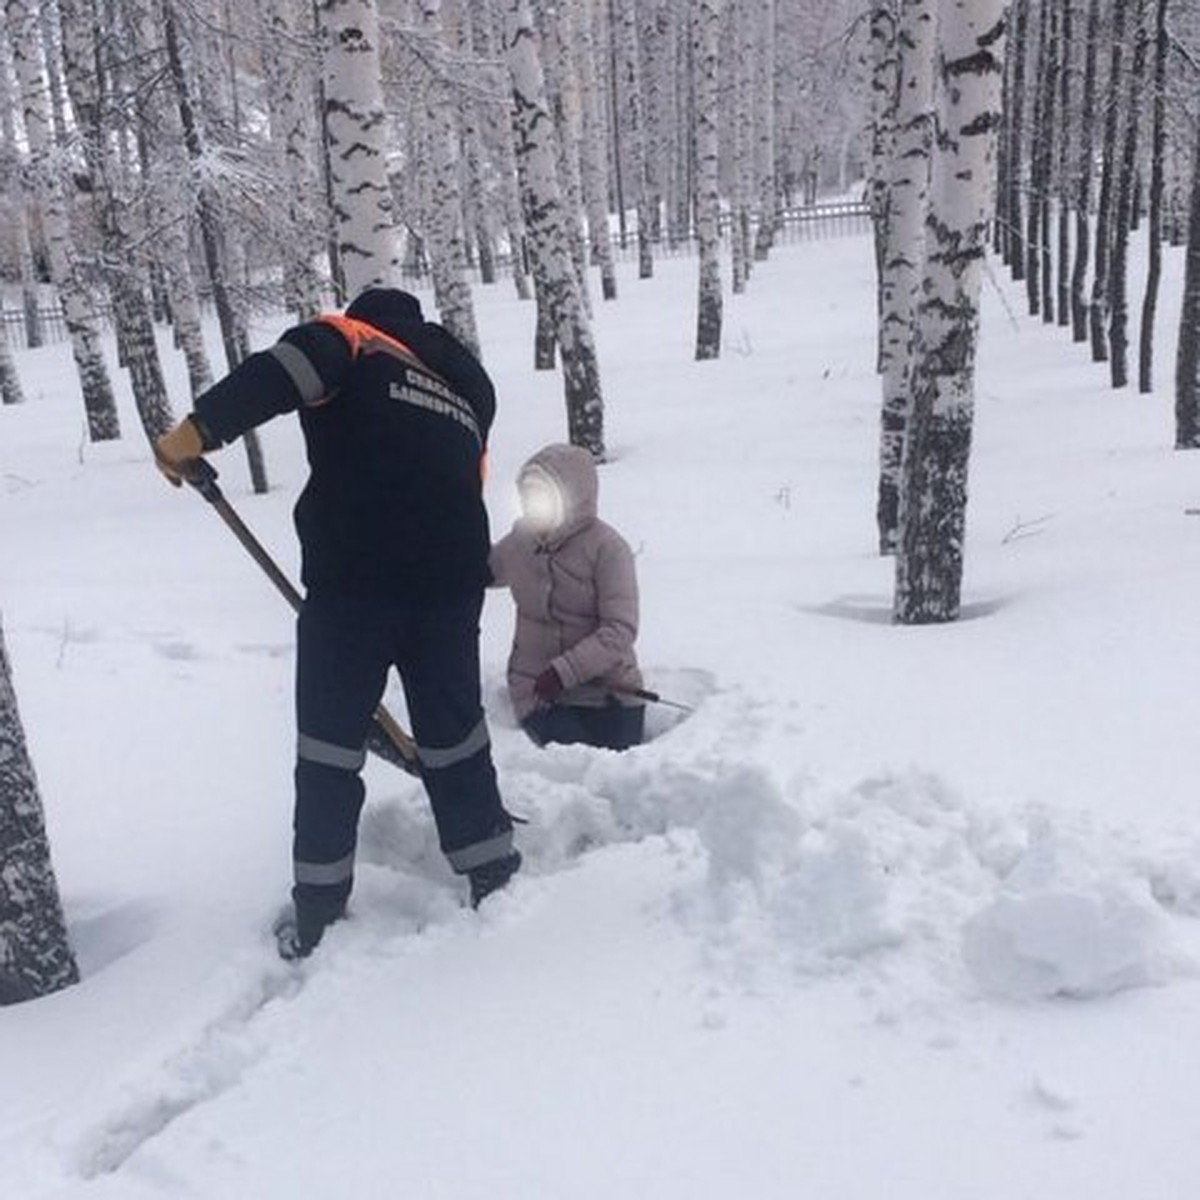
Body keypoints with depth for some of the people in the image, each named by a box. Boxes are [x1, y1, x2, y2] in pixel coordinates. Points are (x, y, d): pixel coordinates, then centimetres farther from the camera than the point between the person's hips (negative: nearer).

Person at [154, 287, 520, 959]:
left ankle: (318, 914, 15)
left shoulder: (349, 340, 9)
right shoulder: (469, 382, 26)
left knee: (330, 744, 7)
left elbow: (280, 373, -14)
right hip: (450, 582, 5)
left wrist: (199, 430, -20)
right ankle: (495, 879, 26)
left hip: (353, 579, -4)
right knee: (455, 733, 18)